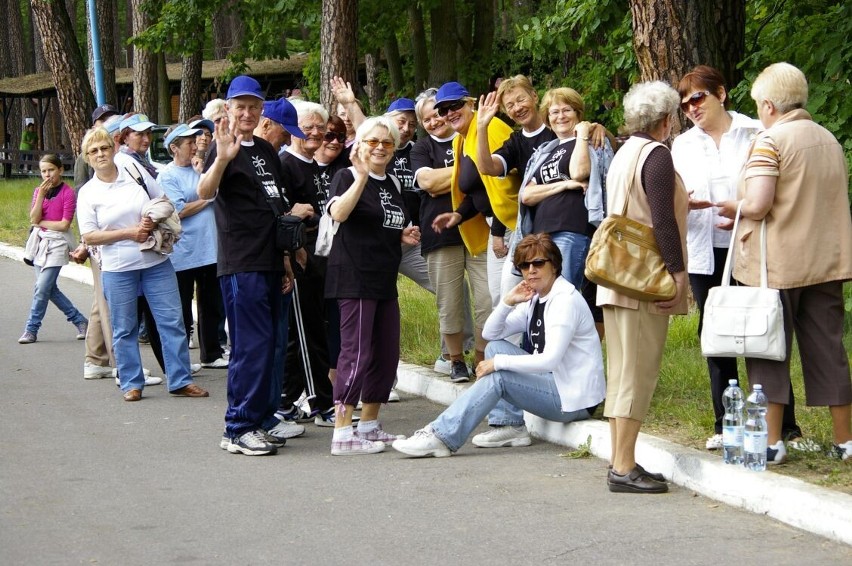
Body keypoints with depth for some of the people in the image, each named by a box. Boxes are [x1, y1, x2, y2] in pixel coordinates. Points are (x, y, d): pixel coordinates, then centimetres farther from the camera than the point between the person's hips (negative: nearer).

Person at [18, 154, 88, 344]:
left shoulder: (68, 193, -9)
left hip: (57, 243, -6)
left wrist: (40, 223, -6)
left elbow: (64, 224, -13)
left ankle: (31, 330, 0)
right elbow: (33, 219, -4)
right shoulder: (38, 191, 7)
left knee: (42, 289, -10)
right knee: (50, 289, 8)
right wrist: (41, 195, -13)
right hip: (40, 241, 6)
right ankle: (79, 321, 21)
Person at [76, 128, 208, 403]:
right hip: (117, 268, -1)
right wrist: (129, 232, -14)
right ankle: (131, 384, 15)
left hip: (156, 262, 1)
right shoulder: (87, 193, -1)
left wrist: (154, 221, -10)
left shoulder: (137, 176, 3)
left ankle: (181, 380, 5)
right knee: (124, 329, 5)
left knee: (172, 320, 0)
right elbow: (89, 236, -5)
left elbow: (166, 204, 12)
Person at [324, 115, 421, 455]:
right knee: (357, 353, -12)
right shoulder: (347, 177, -6)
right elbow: (338, 213, -27)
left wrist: (404, 236, 9)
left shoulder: (391, 184, 17)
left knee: (387, 355, 10)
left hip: (385, 279, 8)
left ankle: (369, 425, 21)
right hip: (354, 278, -8)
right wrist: (361, 176, -34)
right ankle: (342, 434, -11)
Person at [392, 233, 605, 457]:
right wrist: (507, 302, -7)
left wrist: (499, 362, -19)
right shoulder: (534, 299, 12)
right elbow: (491, 333, 10)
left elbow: (550, 360, -25)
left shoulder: (566, 300, -16)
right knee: (495, 347, 5)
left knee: (497, 377, -20)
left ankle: (442, 436, -20)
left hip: (575, 398, -9)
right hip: (552, 382, 9)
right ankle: (511, 428, 0)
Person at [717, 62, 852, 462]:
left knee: (768, 352, 2)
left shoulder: (771, 139, -11)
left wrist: (734, 208, 1)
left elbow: (758, 204, -22)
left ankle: (771, 441, 2)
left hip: (776, 265, -6)